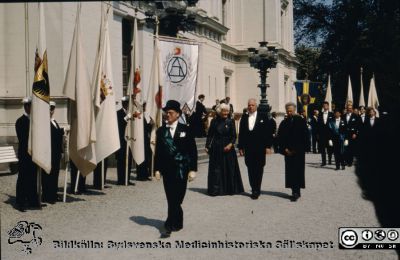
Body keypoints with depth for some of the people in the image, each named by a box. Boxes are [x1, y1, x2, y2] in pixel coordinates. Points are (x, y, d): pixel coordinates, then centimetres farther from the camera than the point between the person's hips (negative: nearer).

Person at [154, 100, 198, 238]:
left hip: (181, 169, -2)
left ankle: (170, 225, -3)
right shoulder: (161, 131, 8)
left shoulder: (185, 130, 1)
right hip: (167, 169, 2)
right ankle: (177, 223, 17)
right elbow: (158, 151, 9)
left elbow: (193, 150, 0)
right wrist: (157, 169, 3)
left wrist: (192, 169, -5)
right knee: (172, 198, 3)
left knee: (176, 198, -6)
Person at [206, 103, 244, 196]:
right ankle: (215, 189, 4)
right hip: (216, 148, 0)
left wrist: (230, 144, -17)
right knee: (216, 169, 0)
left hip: (228, 148, 0)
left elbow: (234, 136, 0)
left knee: (229, 168, 4)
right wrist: (207, 146, -3)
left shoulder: (230, 122, 1)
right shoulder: (214, 121, 2)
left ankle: (230, 188, 14)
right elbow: (210, 135, 4)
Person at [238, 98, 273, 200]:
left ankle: (256, 190, 3)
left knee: (258, 169, -2)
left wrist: (268, 146, -5)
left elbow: (268, 132, 0)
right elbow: (241, 133, 10)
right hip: (248, 148, 3)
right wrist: (240, 147, 6)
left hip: (260, 148, -2)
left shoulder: (263, 117, 2)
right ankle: (254, 189, 11)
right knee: (250, 169, 4)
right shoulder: (244, 117, 9)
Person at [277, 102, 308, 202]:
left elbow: (304, 137, -4)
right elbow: (280, 137, 10)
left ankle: (296, 192, -11)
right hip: (288, 151, 4)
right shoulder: (284, 123, 10)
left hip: (298, 151, -4)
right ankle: (296, 192, 8)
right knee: (290, 171, 2)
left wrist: (296, 149, -8)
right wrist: (285, 149, -3)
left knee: (297, 170, -9)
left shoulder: (301, 121, 0)